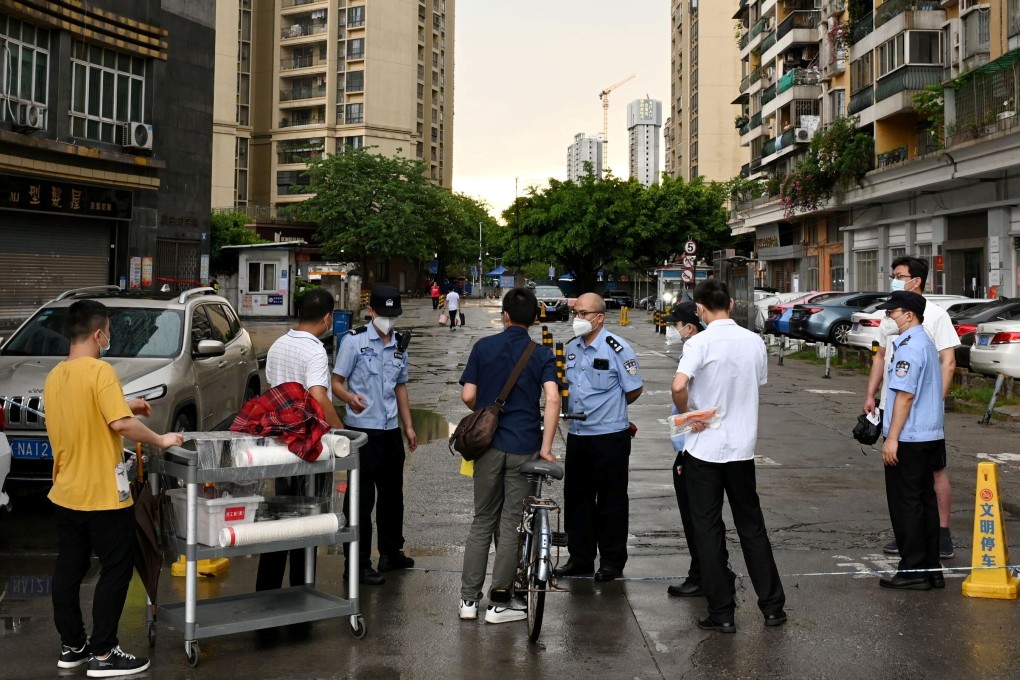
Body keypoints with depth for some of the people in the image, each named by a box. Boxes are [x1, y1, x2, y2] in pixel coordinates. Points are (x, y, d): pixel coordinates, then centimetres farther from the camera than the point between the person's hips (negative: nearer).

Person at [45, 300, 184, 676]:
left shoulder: (54, 376, 7)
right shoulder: (99, 370, -18)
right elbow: (119, 424, -26)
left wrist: (126, 405, 19)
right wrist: (159, 439, -13)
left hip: (65, 493, 8)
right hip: (102, 495, -8)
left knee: (68, 569, 15)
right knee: (115, 570, 4)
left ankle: (71, 646, 25)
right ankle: (102, 654, 7)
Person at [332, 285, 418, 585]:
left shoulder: (400, 344, 11)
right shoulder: (354, 340, -7)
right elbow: (336, 382, -9)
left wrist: (408, 426, 16)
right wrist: (350, 398, -30)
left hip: (391, 431, 6)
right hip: (362, 430, -6)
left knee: (392, 494, 16)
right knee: (361, 499, -2)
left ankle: (392, 552, 31)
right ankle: (358, 563, 6)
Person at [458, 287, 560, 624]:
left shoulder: (483, 347, 1)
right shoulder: (542, 355, -2)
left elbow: (468, 396, -2)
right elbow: (552, 400, -16)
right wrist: (546, 447, -11)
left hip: (488, 444, 2)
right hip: (524, 448, -1)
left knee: (482, 521, 13)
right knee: (512, 524, 6)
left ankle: (469, 599, 14)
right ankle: (499, 602, 10)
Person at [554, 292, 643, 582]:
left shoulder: (616, 348, -12)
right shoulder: (571, 348, 8)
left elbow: (634, 390, -6)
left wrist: (610, 409, 4)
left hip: (610, 436, -6)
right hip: (577, 435, 7)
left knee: (611, 502, 4)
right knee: (576, 498, 12)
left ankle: (612, 563, 15)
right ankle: (580, 558, 24)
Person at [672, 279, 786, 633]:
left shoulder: (701, 343, -15)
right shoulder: (754, 341, 1)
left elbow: (678, 386, -29)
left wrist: (687, 414, -12)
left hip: (704, 448, -4)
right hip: (742, 447, 4)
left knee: (708, 530, 6)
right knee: (751, 525, 16)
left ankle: (721, 613, 9)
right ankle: (772, 605, 21)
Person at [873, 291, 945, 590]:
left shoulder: (909, 347, -17)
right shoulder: (926, 343, 15)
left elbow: (905, 395, -21)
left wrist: (892, 437, -20)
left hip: (908, 439, -10)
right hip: (930, 435, 10)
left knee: (906, 503, -2)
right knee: (925, 500, 13)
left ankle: (913, 571, 3)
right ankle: (931, 568, 19)